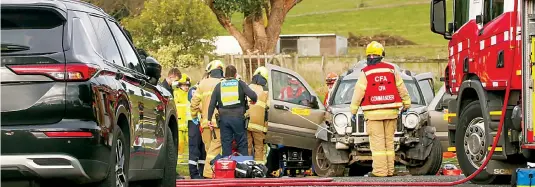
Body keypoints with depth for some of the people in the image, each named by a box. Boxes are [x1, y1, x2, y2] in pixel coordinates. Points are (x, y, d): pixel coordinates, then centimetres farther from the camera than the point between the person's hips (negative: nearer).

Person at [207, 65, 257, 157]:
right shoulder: (240, 84, 2)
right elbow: (253, 95, -11)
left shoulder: (219, 86, 8)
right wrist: (254, 101, 11)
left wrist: (209, 118, 5)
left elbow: (212, 103, 3)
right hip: (238, 118, -2)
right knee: (242, 145, 6)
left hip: (224, 118, 2)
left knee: (226, 145, 6)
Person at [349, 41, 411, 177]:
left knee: (377, 142, -3)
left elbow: (358, 93, -4)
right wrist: (406, 103, 25)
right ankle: (389, 170, 11)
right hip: (391, 112, 4)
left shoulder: (365, 73, -5)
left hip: (373, 113, -4)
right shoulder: (391, 70, 5)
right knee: (389, 141, 10)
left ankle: (380, 170, -8)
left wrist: (353, 111, 3)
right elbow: (402, 88, 13)